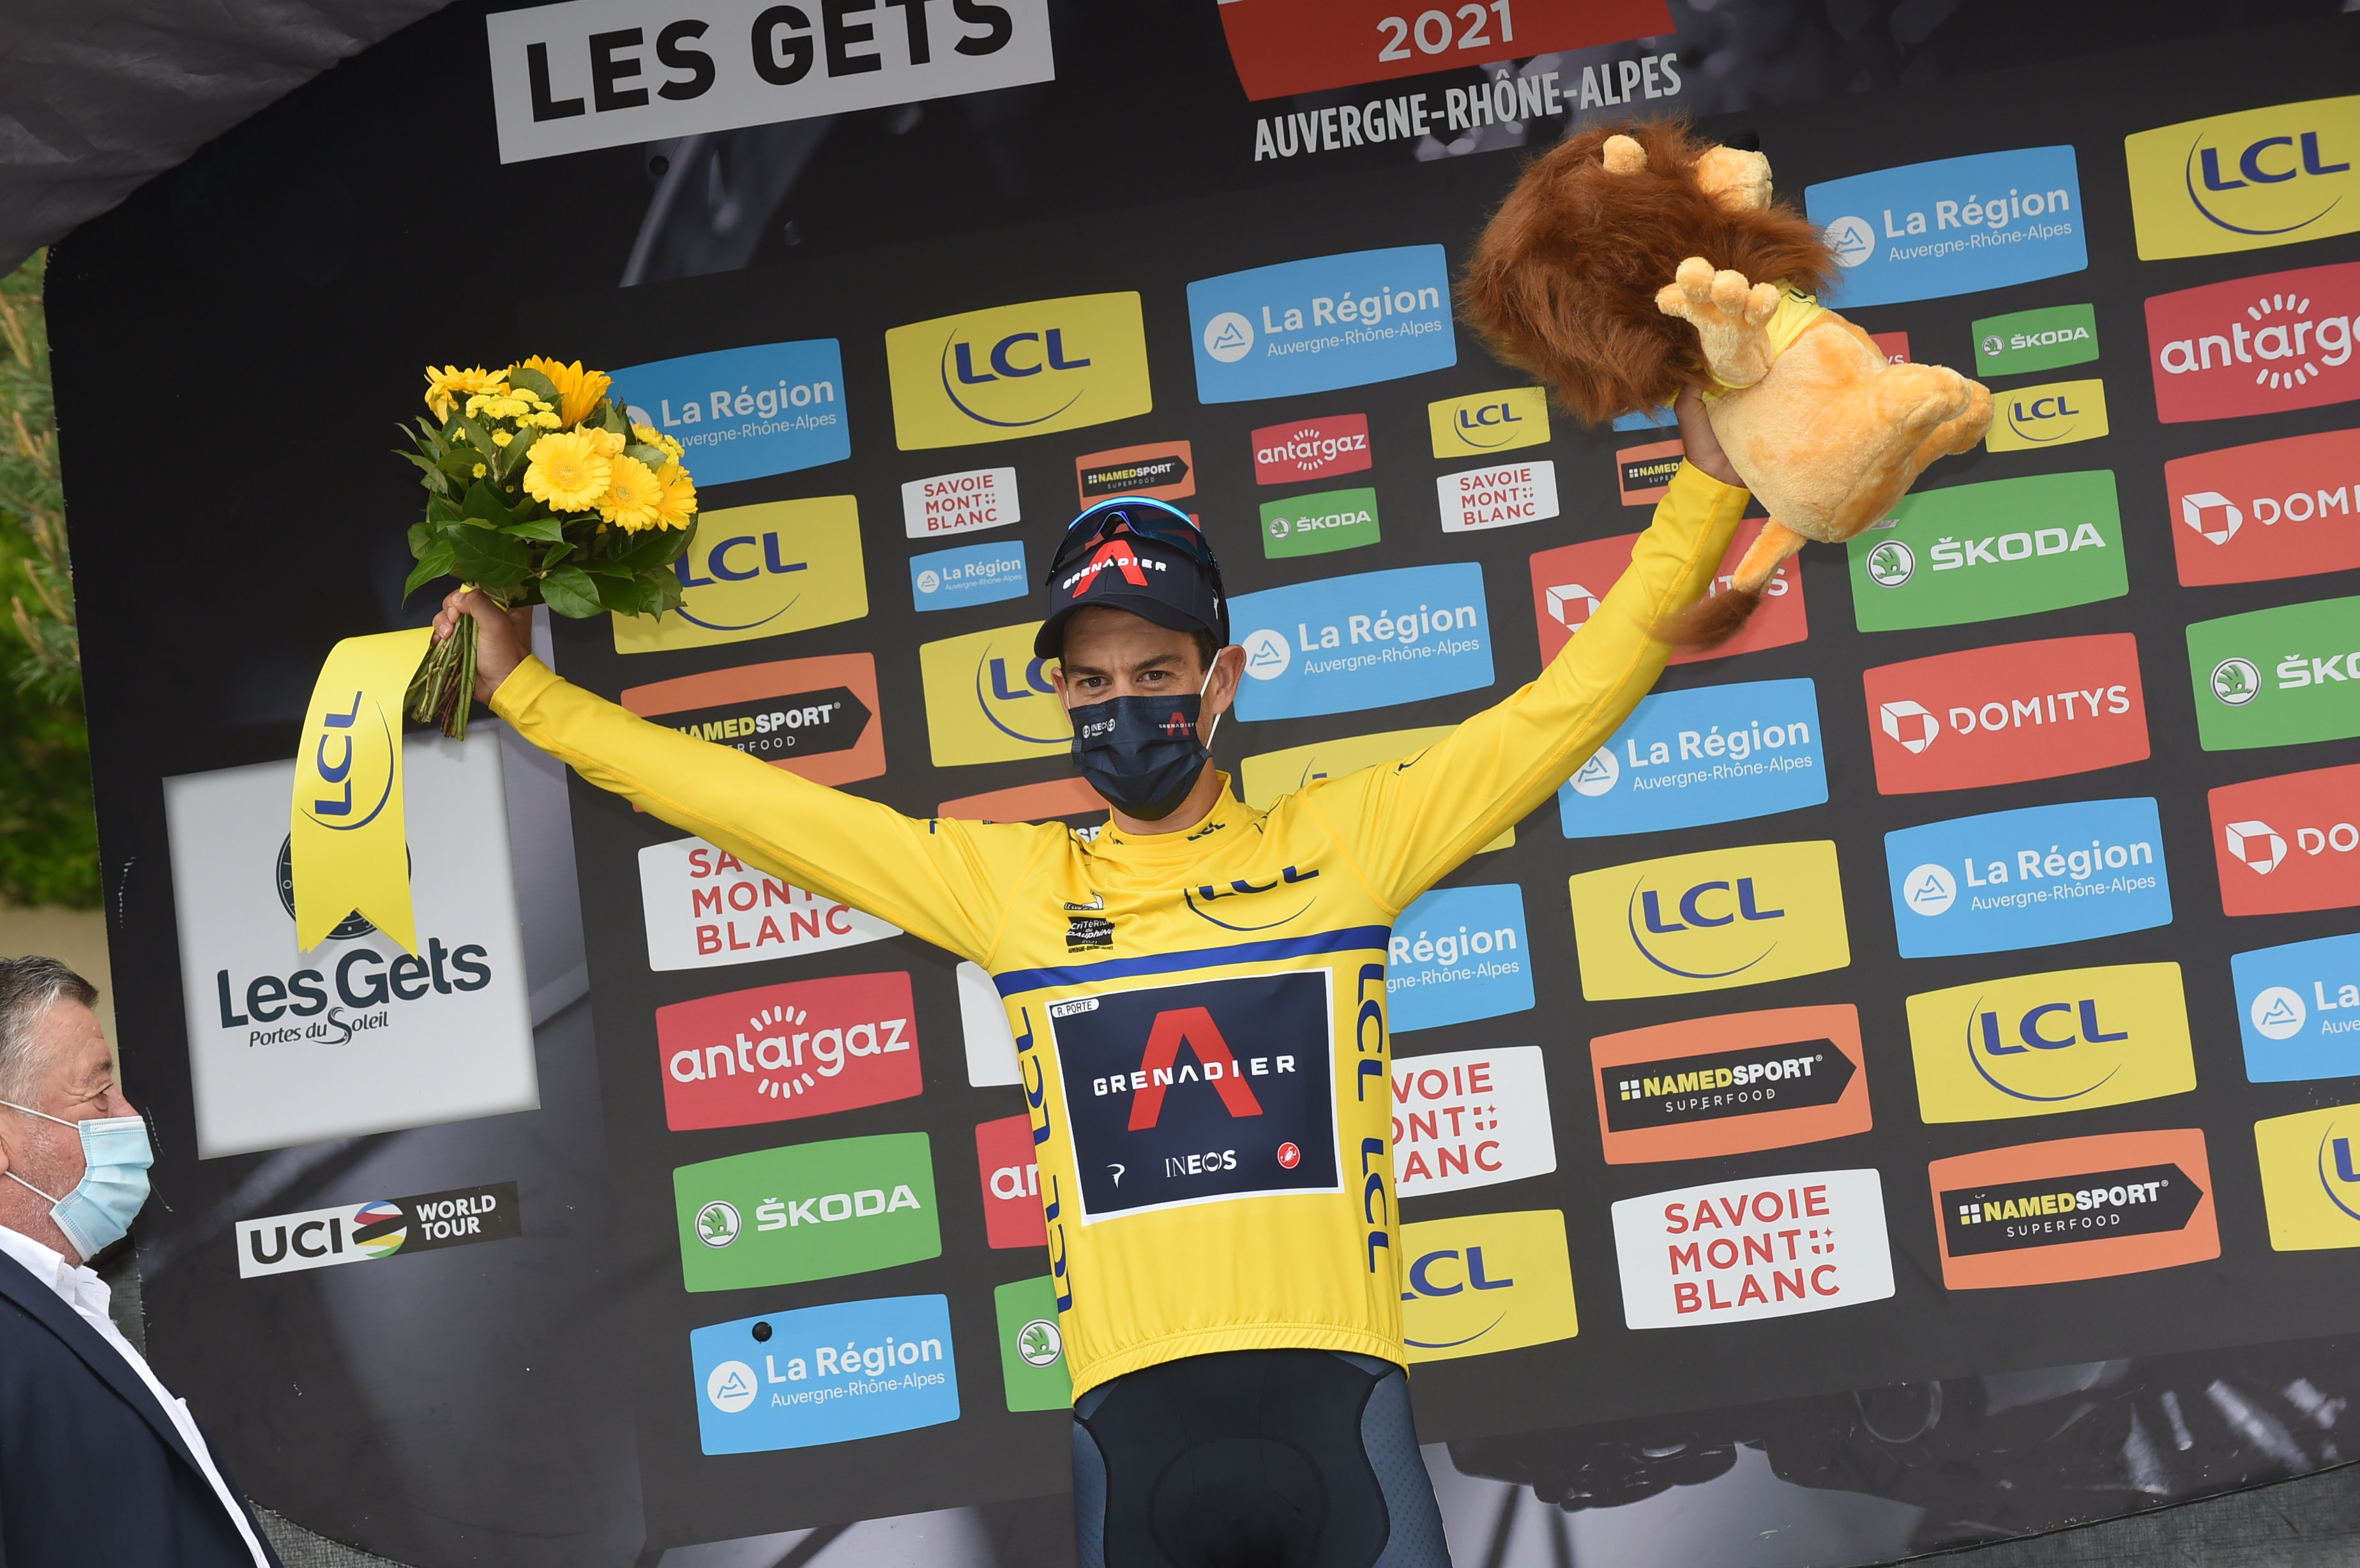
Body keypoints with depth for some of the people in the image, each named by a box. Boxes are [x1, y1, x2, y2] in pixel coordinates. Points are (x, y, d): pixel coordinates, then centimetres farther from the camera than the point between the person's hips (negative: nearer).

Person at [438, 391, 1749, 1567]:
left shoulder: (1342, 840, 8)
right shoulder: (1010, 884, 12)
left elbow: (1566, 703, 9)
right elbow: (754, 803, 16)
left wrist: (1705, 486, 4)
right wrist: (524, 688, 18)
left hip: (1338, 1394, -1)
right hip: (1132, 1421, 1)